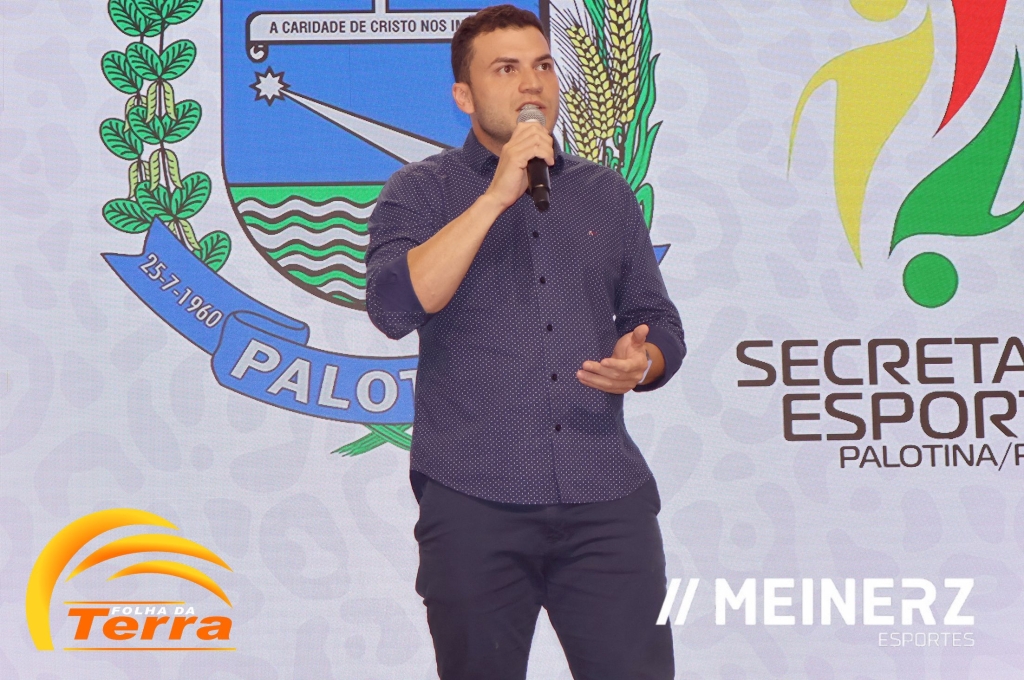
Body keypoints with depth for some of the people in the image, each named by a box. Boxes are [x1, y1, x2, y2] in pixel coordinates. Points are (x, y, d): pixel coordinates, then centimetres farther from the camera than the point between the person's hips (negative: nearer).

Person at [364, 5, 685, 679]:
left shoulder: (606, 193, 16)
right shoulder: (422, 190, 5)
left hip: (608, 498, 3)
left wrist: (641, 363, -6)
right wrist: (497, 196, -14)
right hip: (474, 502, -2)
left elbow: (659, 323, 18)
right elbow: (395, 307, -14)